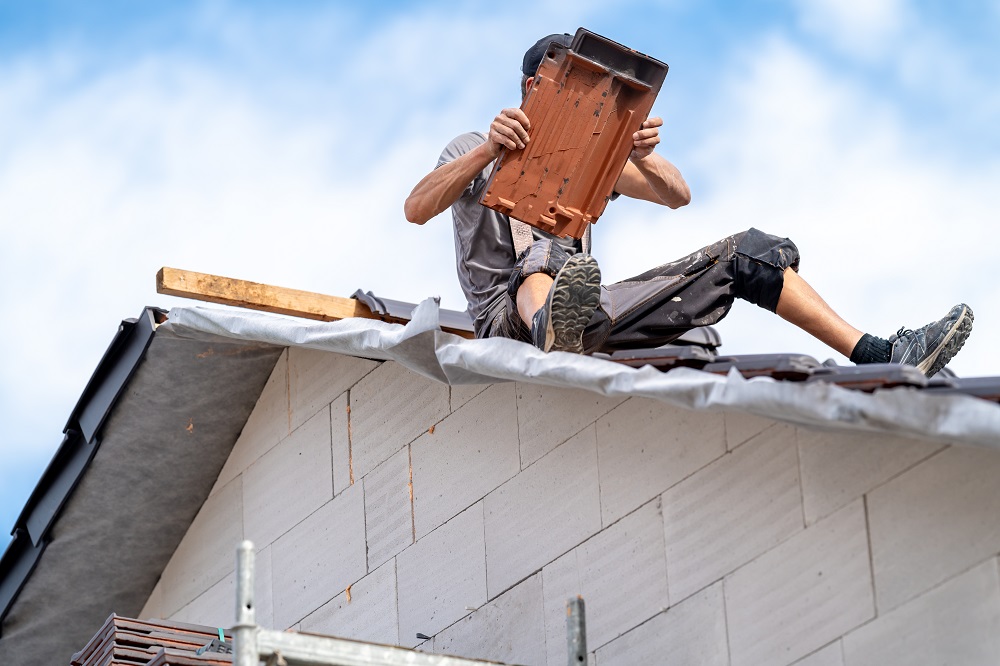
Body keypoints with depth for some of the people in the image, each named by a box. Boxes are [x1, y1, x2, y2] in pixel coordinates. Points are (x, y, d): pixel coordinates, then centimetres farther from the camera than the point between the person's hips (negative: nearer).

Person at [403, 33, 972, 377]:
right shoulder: (475, 149, 10)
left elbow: (678, 196, 15)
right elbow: (417, 209, -11)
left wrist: (643, 156, -8)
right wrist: (487, 152, -26)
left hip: (596, 316, 6)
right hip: (509, 310, -5)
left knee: (747, 252, -1)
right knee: (544, 254, -42)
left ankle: (883, 357, -10)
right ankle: (555, 332, -80)